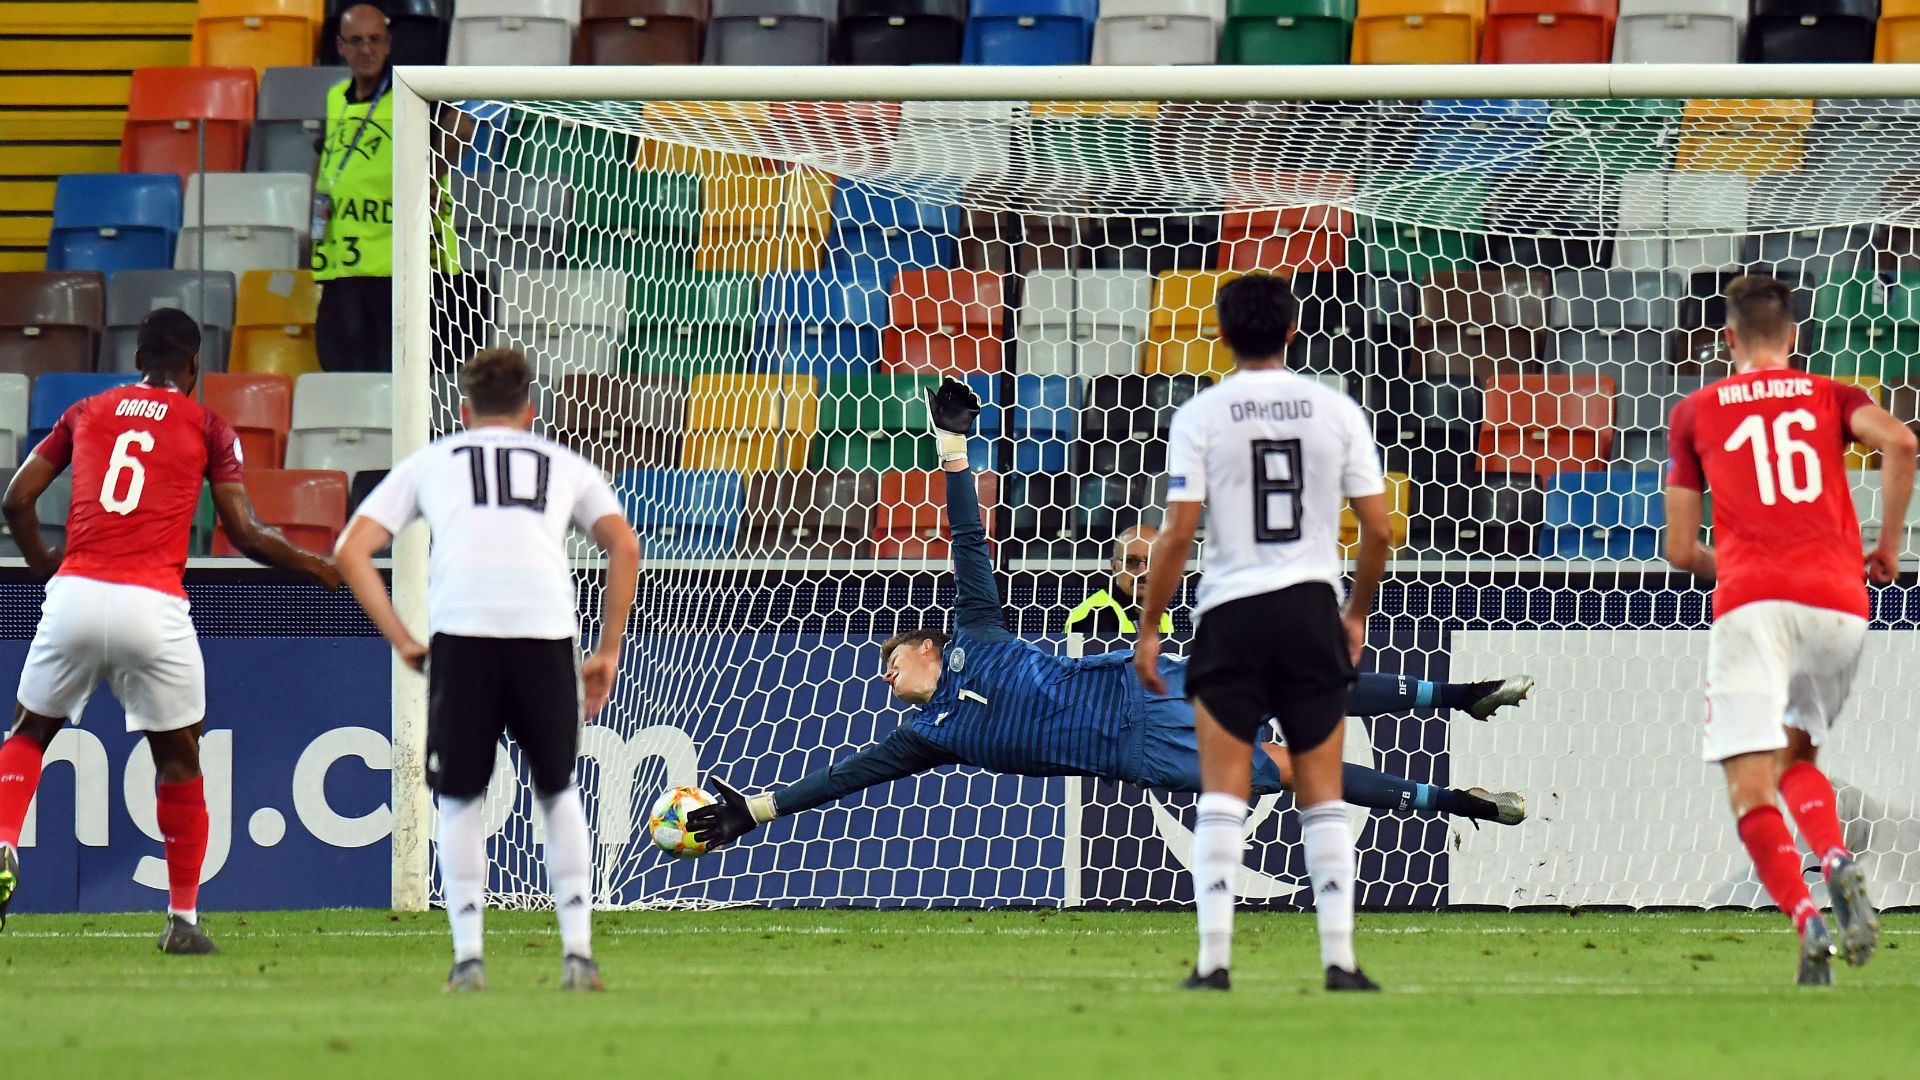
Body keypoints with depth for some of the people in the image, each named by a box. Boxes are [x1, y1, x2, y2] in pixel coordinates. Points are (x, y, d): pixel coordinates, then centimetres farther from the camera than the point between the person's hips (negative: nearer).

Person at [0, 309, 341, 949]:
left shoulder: (85, 413, 16)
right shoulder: (208, 429, 9)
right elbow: (245, 535, 4)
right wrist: (316, 568, 20)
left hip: (76, 591, 2)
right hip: (154, 605, -2)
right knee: (179, 758, 13)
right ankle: (183, 919, 14)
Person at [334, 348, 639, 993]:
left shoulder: (431, 462, 27)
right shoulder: (564, 464, 27)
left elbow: (351, 552, 19)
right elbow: (624, 546, 12)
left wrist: (402, 642, 18)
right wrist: (608, 652, 17)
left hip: (460, 631, -1)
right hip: (546, 628, 1)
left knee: (459, 799, 15)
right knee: (558, 792, 19)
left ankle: (467, 953, 5)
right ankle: (578, 949, 10)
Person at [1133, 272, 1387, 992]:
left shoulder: (1200, 417, -4)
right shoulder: (1336, 411, 2)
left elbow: (1177, 534, -7)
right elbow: (1378, 529, 3)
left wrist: (1148, 628, 2)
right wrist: (1358, 612, 18)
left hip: (1230, 614, -2)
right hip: (1312, 607, 2)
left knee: (1222, 795, 1)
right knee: (1322, 796, 7)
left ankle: (1214, 957, -5)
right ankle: (1339, 956, 3)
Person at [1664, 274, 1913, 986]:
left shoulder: (1696, 412, 17)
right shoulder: (1830, 396, 18)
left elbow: (1681, 551, 15)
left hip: (1750, 600, -3)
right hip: (1840, 602, 3)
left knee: (1750, 787, -7)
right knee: (1796, 756, 23)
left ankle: (1809, 927, -29)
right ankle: (1839, 864, -7)